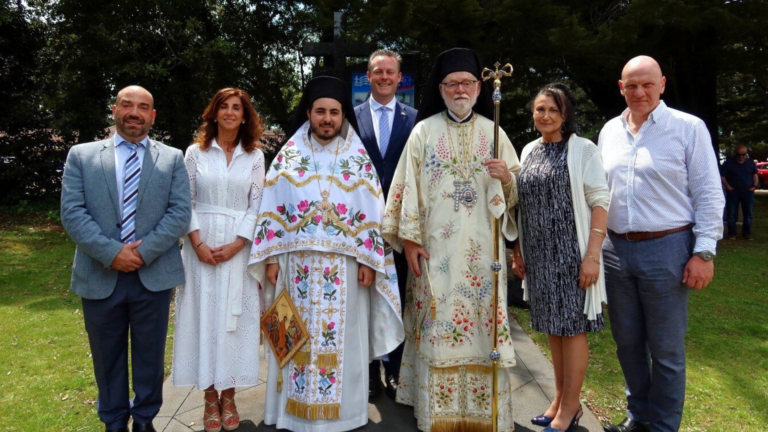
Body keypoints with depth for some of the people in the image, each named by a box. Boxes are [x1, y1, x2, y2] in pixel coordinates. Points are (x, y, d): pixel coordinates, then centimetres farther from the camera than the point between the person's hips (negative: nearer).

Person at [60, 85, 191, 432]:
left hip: (153, 275, 0)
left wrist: (144, 251, -14)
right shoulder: (81, 156, 6)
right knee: (107, 357, 14)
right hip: (99, 276, 1)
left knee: (149, 355, 12)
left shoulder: (172, 159, 5)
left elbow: (180, 213, -4)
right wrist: (111, 253, -15)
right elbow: (72, 212, -4)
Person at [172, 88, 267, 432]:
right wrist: (198, 243, -10)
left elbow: (257, 206, 1)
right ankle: (210, 397, 16)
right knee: (204, 316, 3)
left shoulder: (254, 156, 5)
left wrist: (236, 245, -10)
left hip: (239, 247, 0)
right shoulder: (195, 152, 4)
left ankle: (228, 395, 18)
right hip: (201, 246, 0)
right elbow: (185, 202, 1)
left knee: (235, 319, 4)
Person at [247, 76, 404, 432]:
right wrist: (271, 258, -3)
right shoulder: (289, 155, 6)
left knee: (340, 339, 5)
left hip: (344, 265, 0)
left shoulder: (358, 158, 5)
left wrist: (368, 261, -5)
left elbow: (371, 215, 1)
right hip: (297, 262, 1)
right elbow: (272, 209, 3)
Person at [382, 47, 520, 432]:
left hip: (482, 249, 2)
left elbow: (517, 192, 10)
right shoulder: (423, 131, 3)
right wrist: (409, 239, -5)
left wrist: (507, 177, -12)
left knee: (482, 322, 4)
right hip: (435, 248, -1)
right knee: (437, 325, 3)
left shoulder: (493, 132, 9)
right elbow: (408, 188, 0)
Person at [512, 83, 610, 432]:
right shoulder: (529, 151, 11)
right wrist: (518, 250, 12)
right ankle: (559, 398, 28)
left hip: (571, 253, -5)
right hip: (539, 256, 5)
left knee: (572, 327, 2)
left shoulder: (583, 149, -5)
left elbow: (599, 203, -9)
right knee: (552, 325, 13)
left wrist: (592, 256, -16)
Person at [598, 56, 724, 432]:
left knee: (666, 349, 5)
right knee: (627, 342, 15)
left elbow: (708, 194, -5)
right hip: (615, 250, 5)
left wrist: (704, 252, -11)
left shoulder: (688, 128, -3)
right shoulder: (609, 131, 11)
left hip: (666, 249, -4)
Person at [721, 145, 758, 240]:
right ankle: (732, 233, 5)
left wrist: (755, 185, 1)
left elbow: (755, 174, 15)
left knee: (748, 213, 4)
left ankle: (747, 233, 12)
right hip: (733, 192, -2)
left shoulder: (751, 163, 10)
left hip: (748, 192, 2)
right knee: (731, 214, -2)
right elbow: (722, 176, 0)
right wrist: (727, 186, -11)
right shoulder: (728, 163, 1)